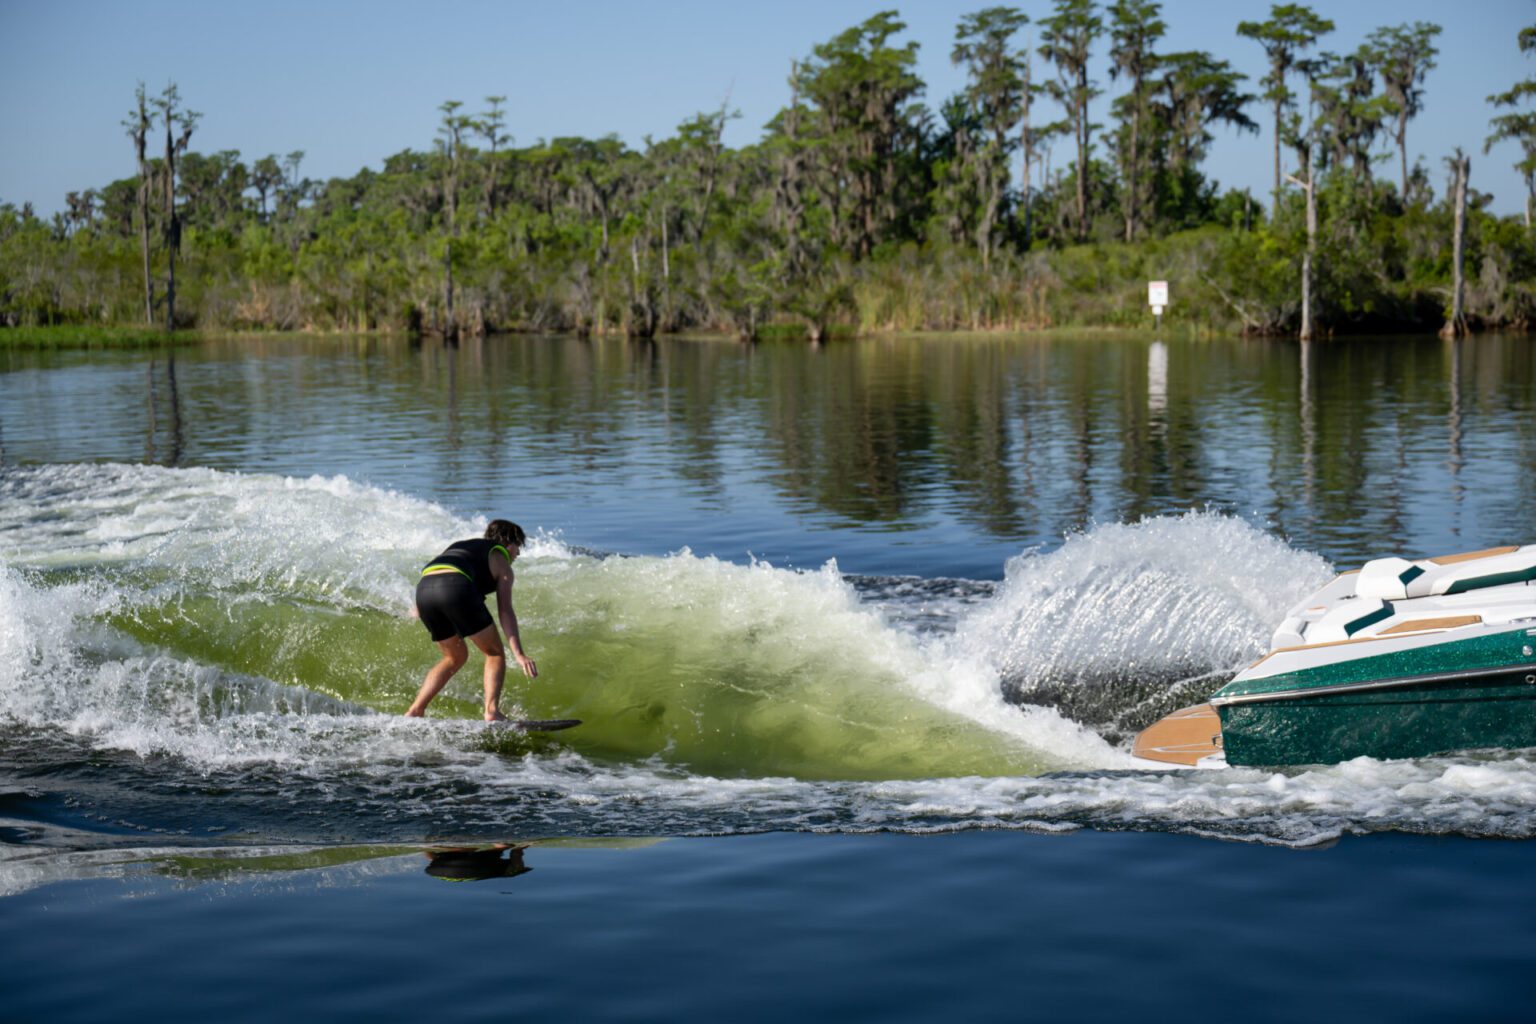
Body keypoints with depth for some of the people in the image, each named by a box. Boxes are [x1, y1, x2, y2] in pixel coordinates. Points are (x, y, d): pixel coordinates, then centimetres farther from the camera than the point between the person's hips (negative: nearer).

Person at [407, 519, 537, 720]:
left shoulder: (460, 546, 37)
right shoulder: (501, 562, 18)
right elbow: (505, 611, 6)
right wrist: (518, 654, -1)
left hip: (423, 588, 6)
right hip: (456, 588, -6)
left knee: (456, 657, 24)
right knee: (495, 653, 10)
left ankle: (414, 711, 15)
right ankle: (492, 712, -9)